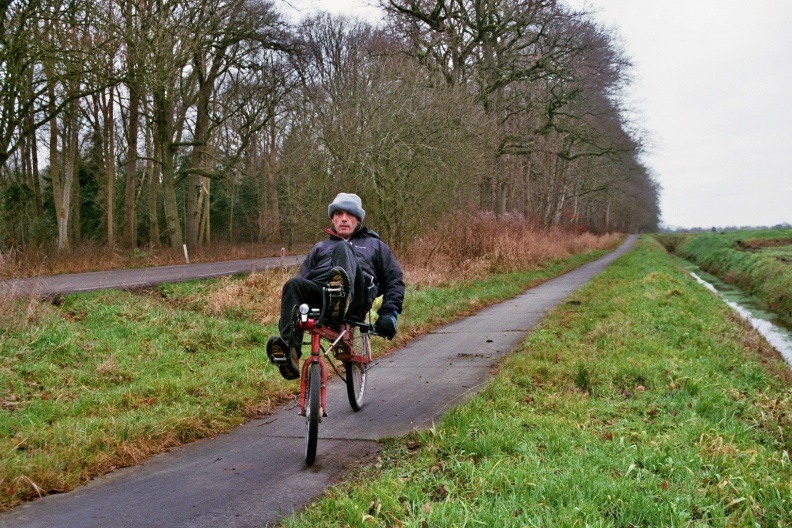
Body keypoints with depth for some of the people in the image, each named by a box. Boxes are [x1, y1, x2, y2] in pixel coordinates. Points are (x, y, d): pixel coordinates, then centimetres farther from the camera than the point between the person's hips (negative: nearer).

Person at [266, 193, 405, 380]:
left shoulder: (374, 245, 33)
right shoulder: (320, 248, 39)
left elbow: (395, 280, 23)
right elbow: (302, 277, 28)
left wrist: (389, 313, 6)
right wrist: (286, 316, 11)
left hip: (356, 299, -3)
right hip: (317, 292, 3)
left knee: (342, 248, -28)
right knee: (293, 285, -32)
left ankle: (342, 303, -59)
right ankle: (288, 353, -48)